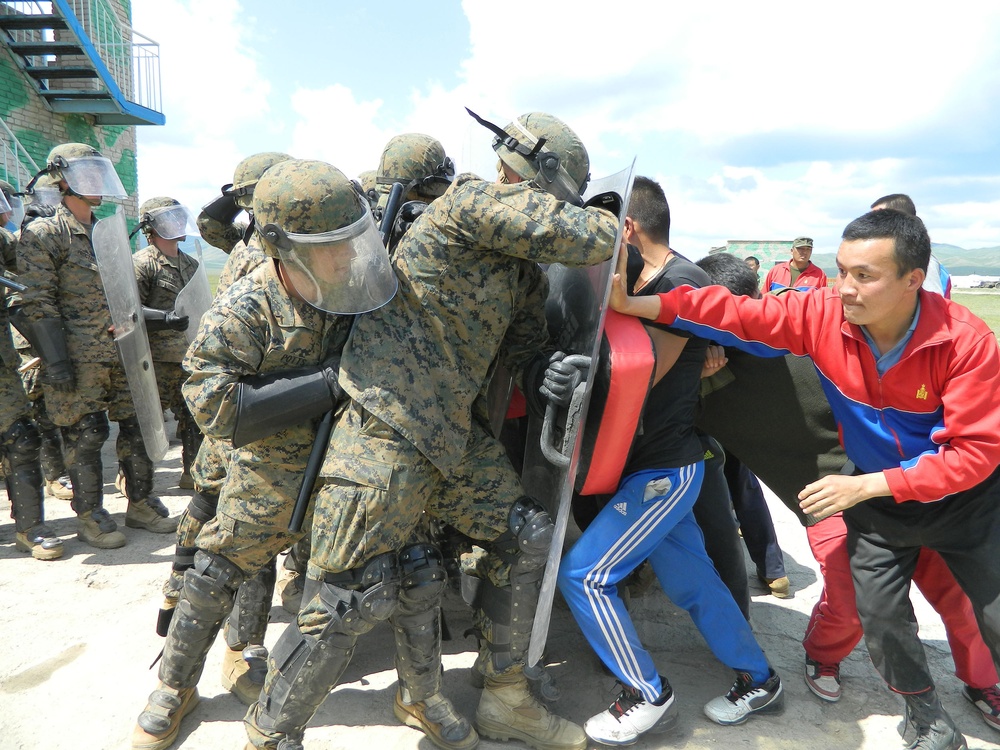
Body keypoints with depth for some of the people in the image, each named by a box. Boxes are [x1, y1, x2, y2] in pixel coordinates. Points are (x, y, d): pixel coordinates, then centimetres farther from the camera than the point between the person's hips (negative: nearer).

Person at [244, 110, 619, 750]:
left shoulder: (524, 267, 13)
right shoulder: (470, 202, -13)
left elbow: (526, 343, 18)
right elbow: (588, 238, -18)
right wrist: (615, 225, 3)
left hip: (456, 432, 9)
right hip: (388, 431, -9)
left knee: (526, 537, 12)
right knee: (347, 598, -4)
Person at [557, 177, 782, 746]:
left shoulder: (683, 283, -17)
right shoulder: (645, 285, 9)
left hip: (665, 469, -9)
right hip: (652, 465, 9)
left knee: (582, 573, -7)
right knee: (690, 579, 18)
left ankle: (649, 696, 9)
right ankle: (759, 679, 36)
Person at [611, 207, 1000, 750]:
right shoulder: (822, 314, -21)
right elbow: (739, 314, -25)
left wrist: (865, 486, -30)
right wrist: (635, 305, -34)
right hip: (877, 496, 2)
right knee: (880, 615, 4)